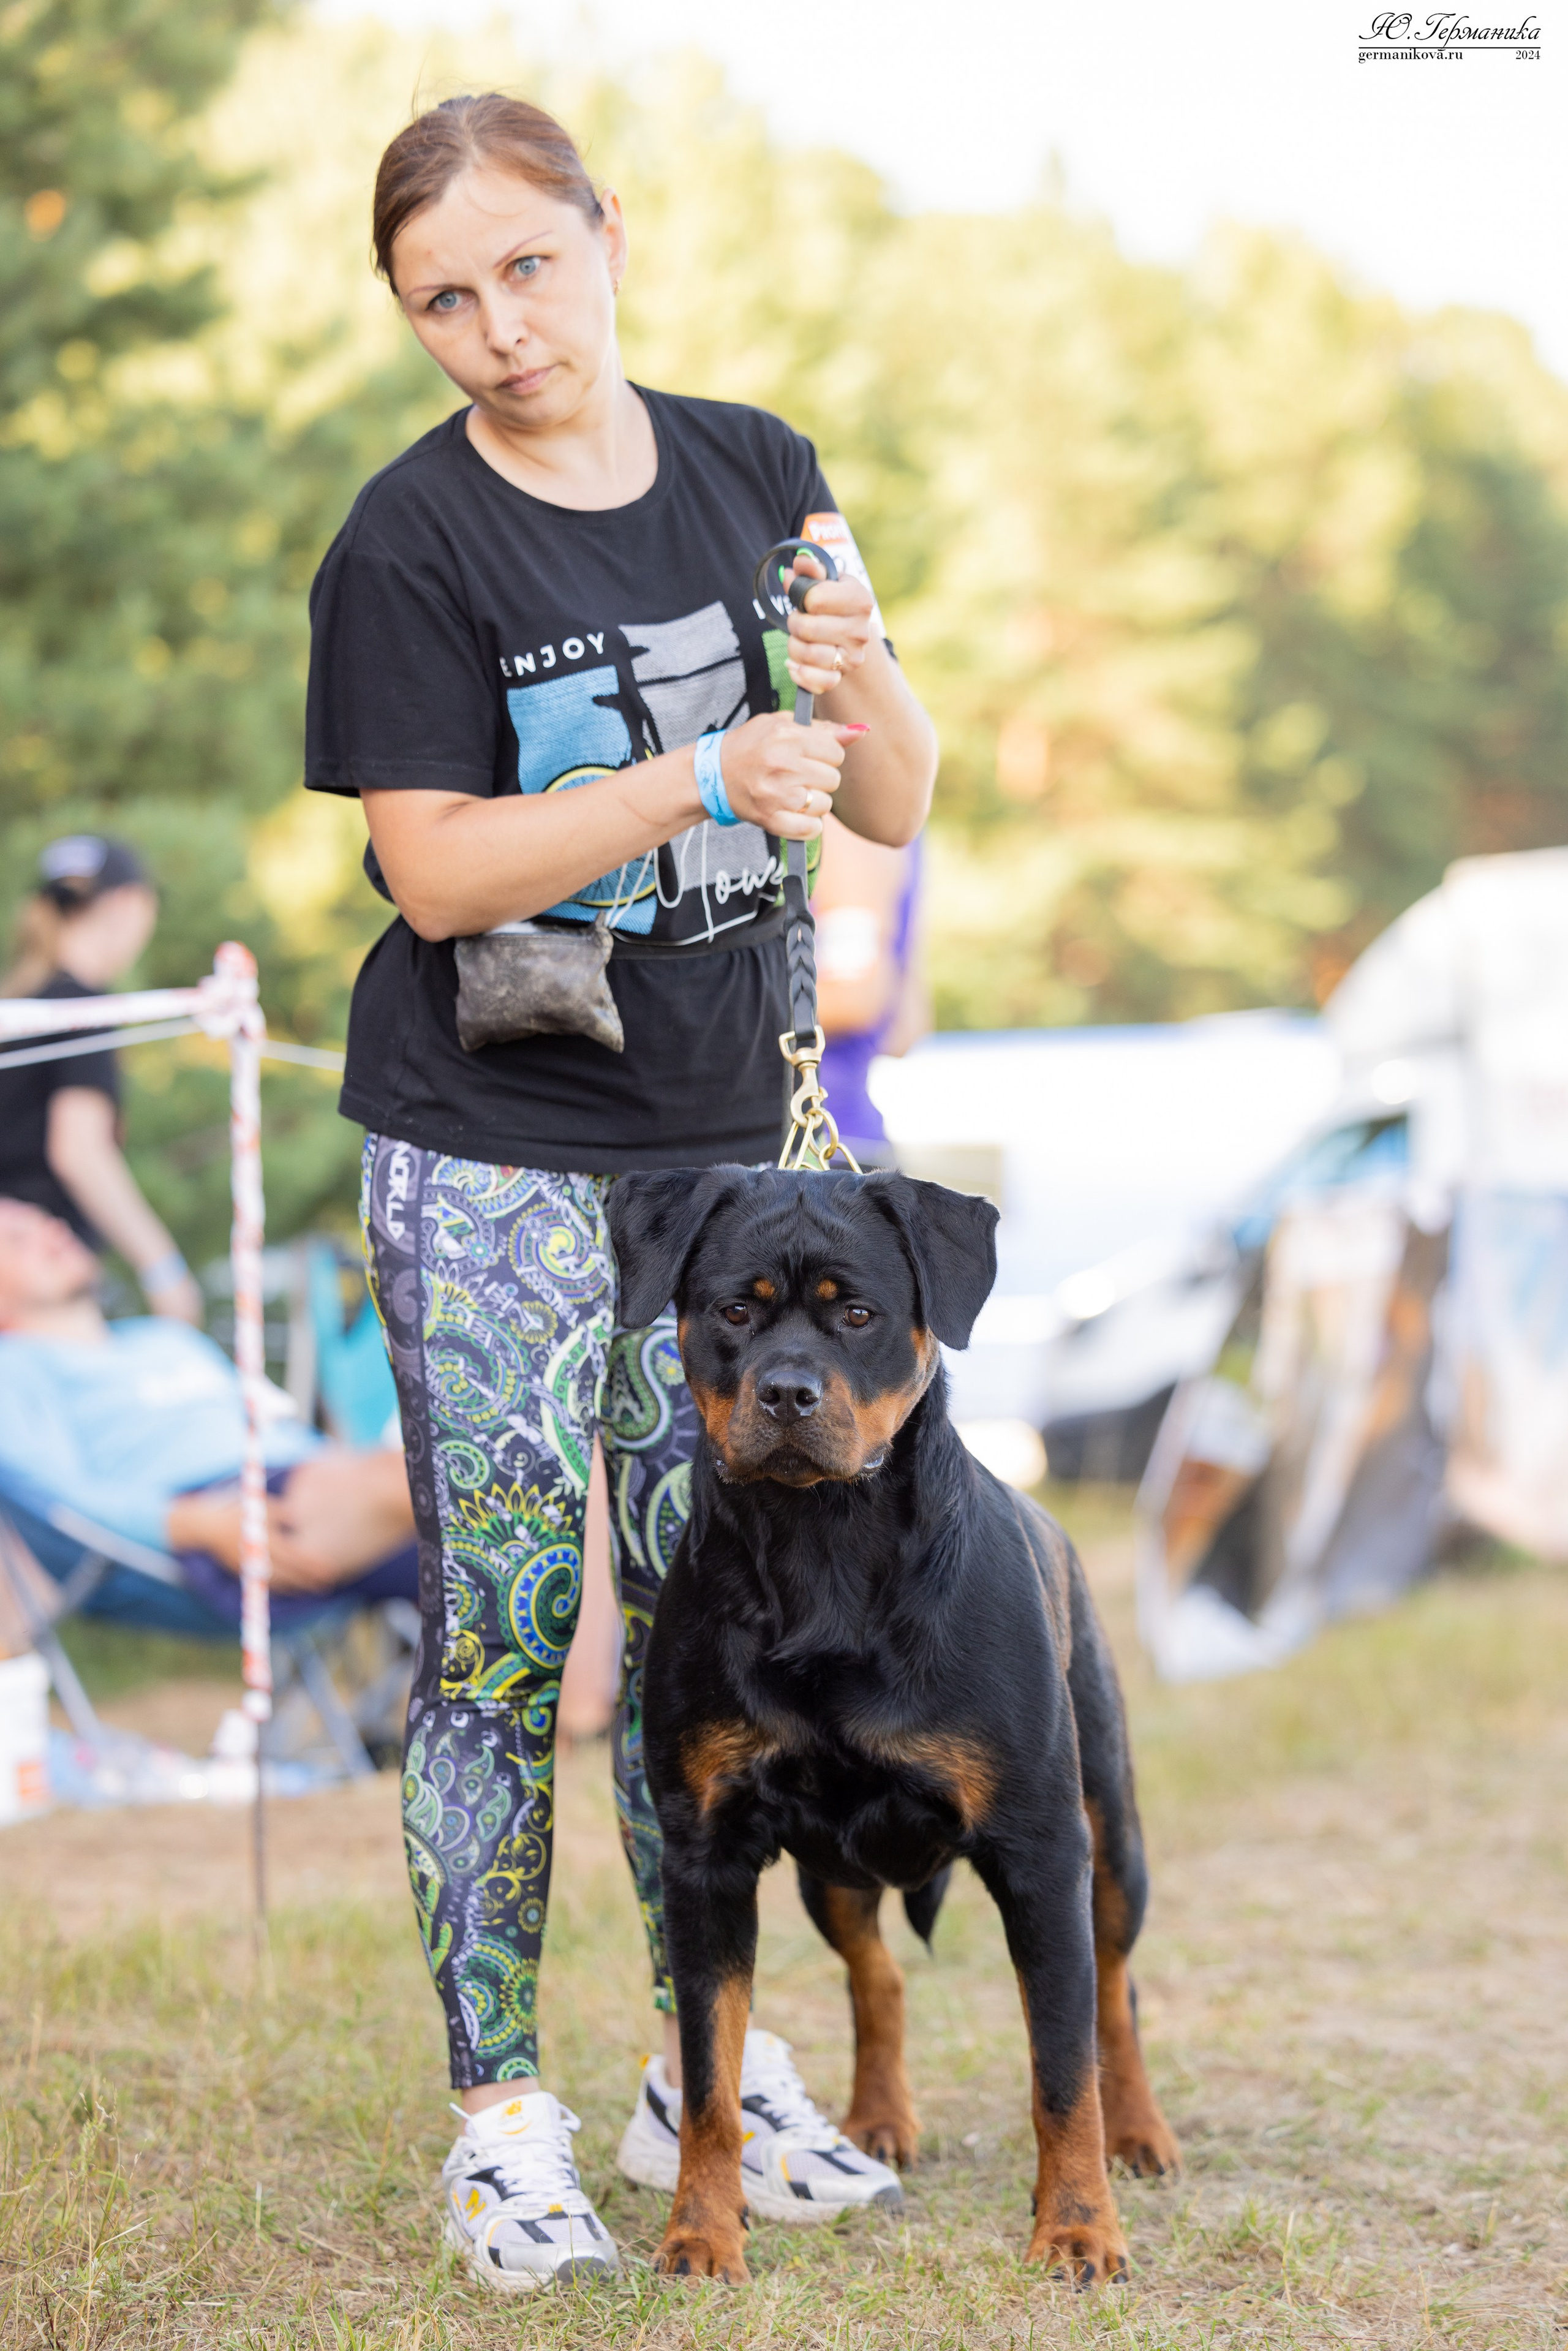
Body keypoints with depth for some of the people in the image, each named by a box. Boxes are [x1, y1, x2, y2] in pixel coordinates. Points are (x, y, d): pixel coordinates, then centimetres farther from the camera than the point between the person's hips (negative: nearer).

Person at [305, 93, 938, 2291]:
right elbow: (434, 867, -15)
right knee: (505, 1623, -1)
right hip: (492, 1149, -4)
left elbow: (897, 809, 5)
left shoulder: (757, 473, 3)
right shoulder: (410, 541, -10)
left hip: (723, 1126, 4)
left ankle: (714, 2069, 23)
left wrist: (860, 679, -17)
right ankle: (501, 2115, 7)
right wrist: (700, 777, -25)